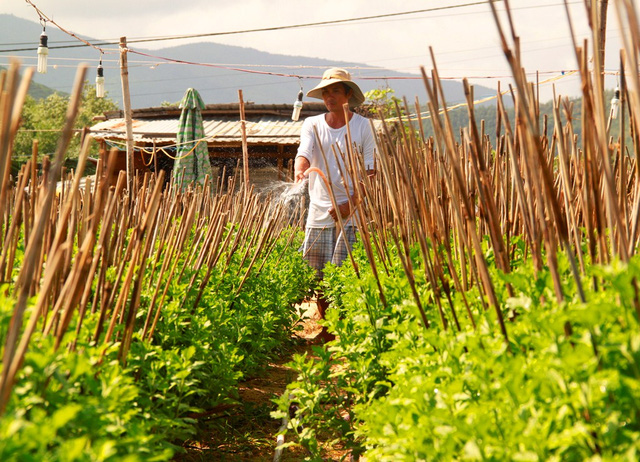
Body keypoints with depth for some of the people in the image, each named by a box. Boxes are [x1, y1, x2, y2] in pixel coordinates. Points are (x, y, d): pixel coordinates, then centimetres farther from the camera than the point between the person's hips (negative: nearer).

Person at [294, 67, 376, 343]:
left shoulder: (362, 126, 3)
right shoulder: (312, 124, 10)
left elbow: (371, 171, 1)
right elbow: (304, 153, -8)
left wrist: (351, 203, -12)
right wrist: (300, 170, -32)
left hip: (351, 214, -3)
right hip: (318, 211, 3)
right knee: (317, 276, 6)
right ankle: (326, 327, 22)